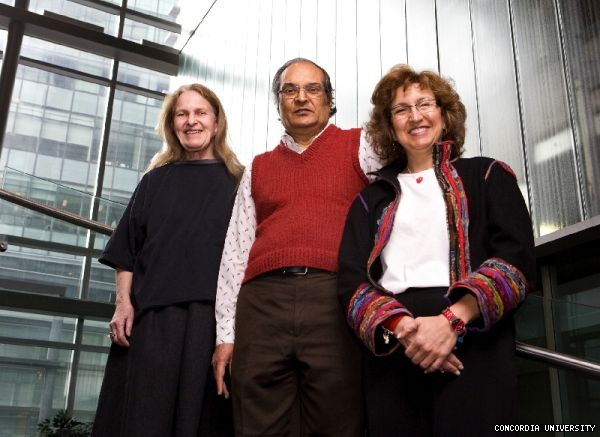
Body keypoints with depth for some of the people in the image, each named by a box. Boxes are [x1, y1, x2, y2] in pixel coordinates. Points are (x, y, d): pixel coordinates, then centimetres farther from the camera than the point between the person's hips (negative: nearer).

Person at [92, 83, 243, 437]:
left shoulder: (237, 180, 12)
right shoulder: (156, 180, 18)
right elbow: (128, 248, 13)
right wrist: (123, 302, 0)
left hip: (213, 312, -2)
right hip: (152, 312, 2)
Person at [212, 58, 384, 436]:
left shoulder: (360, 147, 15)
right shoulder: (258, 168, 22)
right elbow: (235, 250, 17)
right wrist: (225, 332, 10)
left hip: (336, 302, -2)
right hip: (262, 305, 3)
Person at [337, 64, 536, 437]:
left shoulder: (487, 176, 13)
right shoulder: (373, 198, 17)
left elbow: (517, 257, -1)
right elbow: (352, 280, 6)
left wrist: (452, 320, -16)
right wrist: (400, 326, -15)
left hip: (472, 345, -1)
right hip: (392, 354, 2)